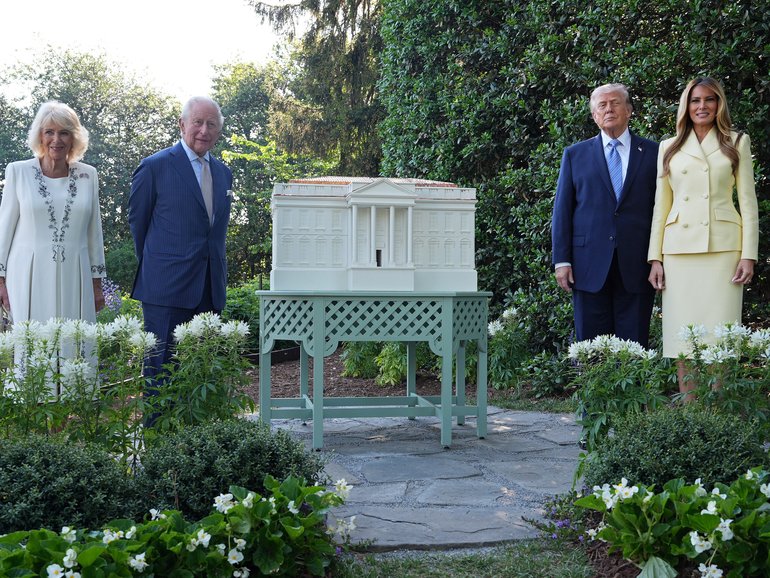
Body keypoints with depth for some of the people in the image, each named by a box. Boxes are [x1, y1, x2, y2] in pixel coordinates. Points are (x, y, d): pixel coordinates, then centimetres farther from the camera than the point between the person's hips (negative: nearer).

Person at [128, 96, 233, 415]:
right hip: (167, 287, -6)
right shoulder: (155, 166, -4)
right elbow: (137, 220, 4)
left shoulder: (223, 172, 14)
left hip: (209, 289, 6)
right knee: (162, 367, -2)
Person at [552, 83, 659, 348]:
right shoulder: (575, 154, 10)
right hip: (589, 266, 0)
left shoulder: (652, 153, 9)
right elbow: (562, 210, 7)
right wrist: (561, 260, -1)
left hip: (637, 266, 0)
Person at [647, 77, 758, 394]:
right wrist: (655, 258, 5)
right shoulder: (669, 148, 14)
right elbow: (661, 205, 13)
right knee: (683, 332, -1)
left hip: (723, 246, -2)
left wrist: (749, 254, -4)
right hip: (679, 247, 2)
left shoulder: (737, 143, 10)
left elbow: (748, 201, 5)